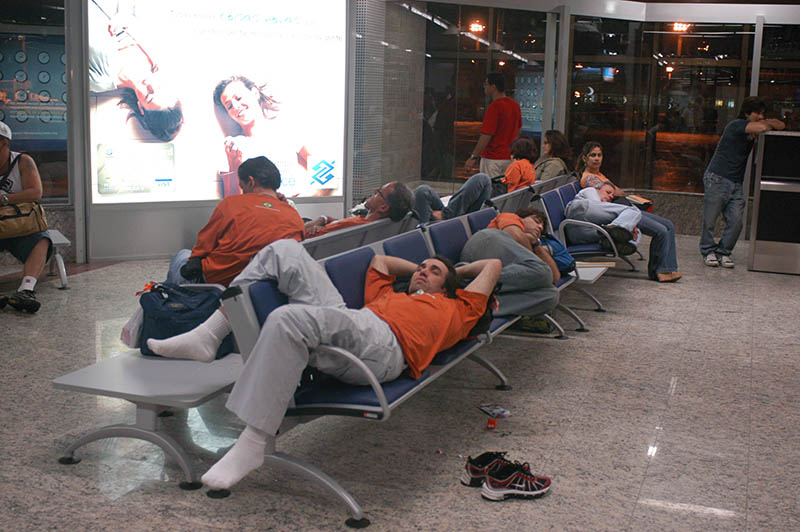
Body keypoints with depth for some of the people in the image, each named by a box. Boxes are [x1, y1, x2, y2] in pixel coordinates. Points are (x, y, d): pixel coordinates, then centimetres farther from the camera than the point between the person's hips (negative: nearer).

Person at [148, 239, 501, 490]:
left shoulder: (456, 309, 30)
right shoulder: (390, 296, 42)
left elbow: (492, 265, 36)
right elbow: (380, 260, 56)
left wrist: (454, 271, 49)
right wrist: (418, 268, 60)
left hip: (382, 346, -7)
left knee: (288, 319, -34)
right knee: (286, 250, 1)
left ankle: (252, 444, -31)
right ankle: (209, 334, -8)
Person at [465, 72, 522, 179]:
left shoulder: (494, 107, -18)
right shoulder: (515, 105, 9)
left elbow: (486, 136, -21)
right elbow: (519, 129, 19)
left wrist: (473, 157, -17)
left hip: (493, 159, -8)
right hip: (510, 157, 8)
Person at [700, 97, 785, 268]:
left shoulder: (753, 128, 14)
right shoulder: (736, 125, -9)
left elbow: (781, 125, 16)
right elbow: (761, 128, -24)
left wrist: (768, 122, 1)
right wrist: (767, 124, -2)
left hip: (736, 183, 7)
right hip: (717, 178, -7)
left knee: (736, 221, -2)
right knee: (710, 220, -2)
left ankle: (724, 252, 12)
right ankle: (708, 251, 15)